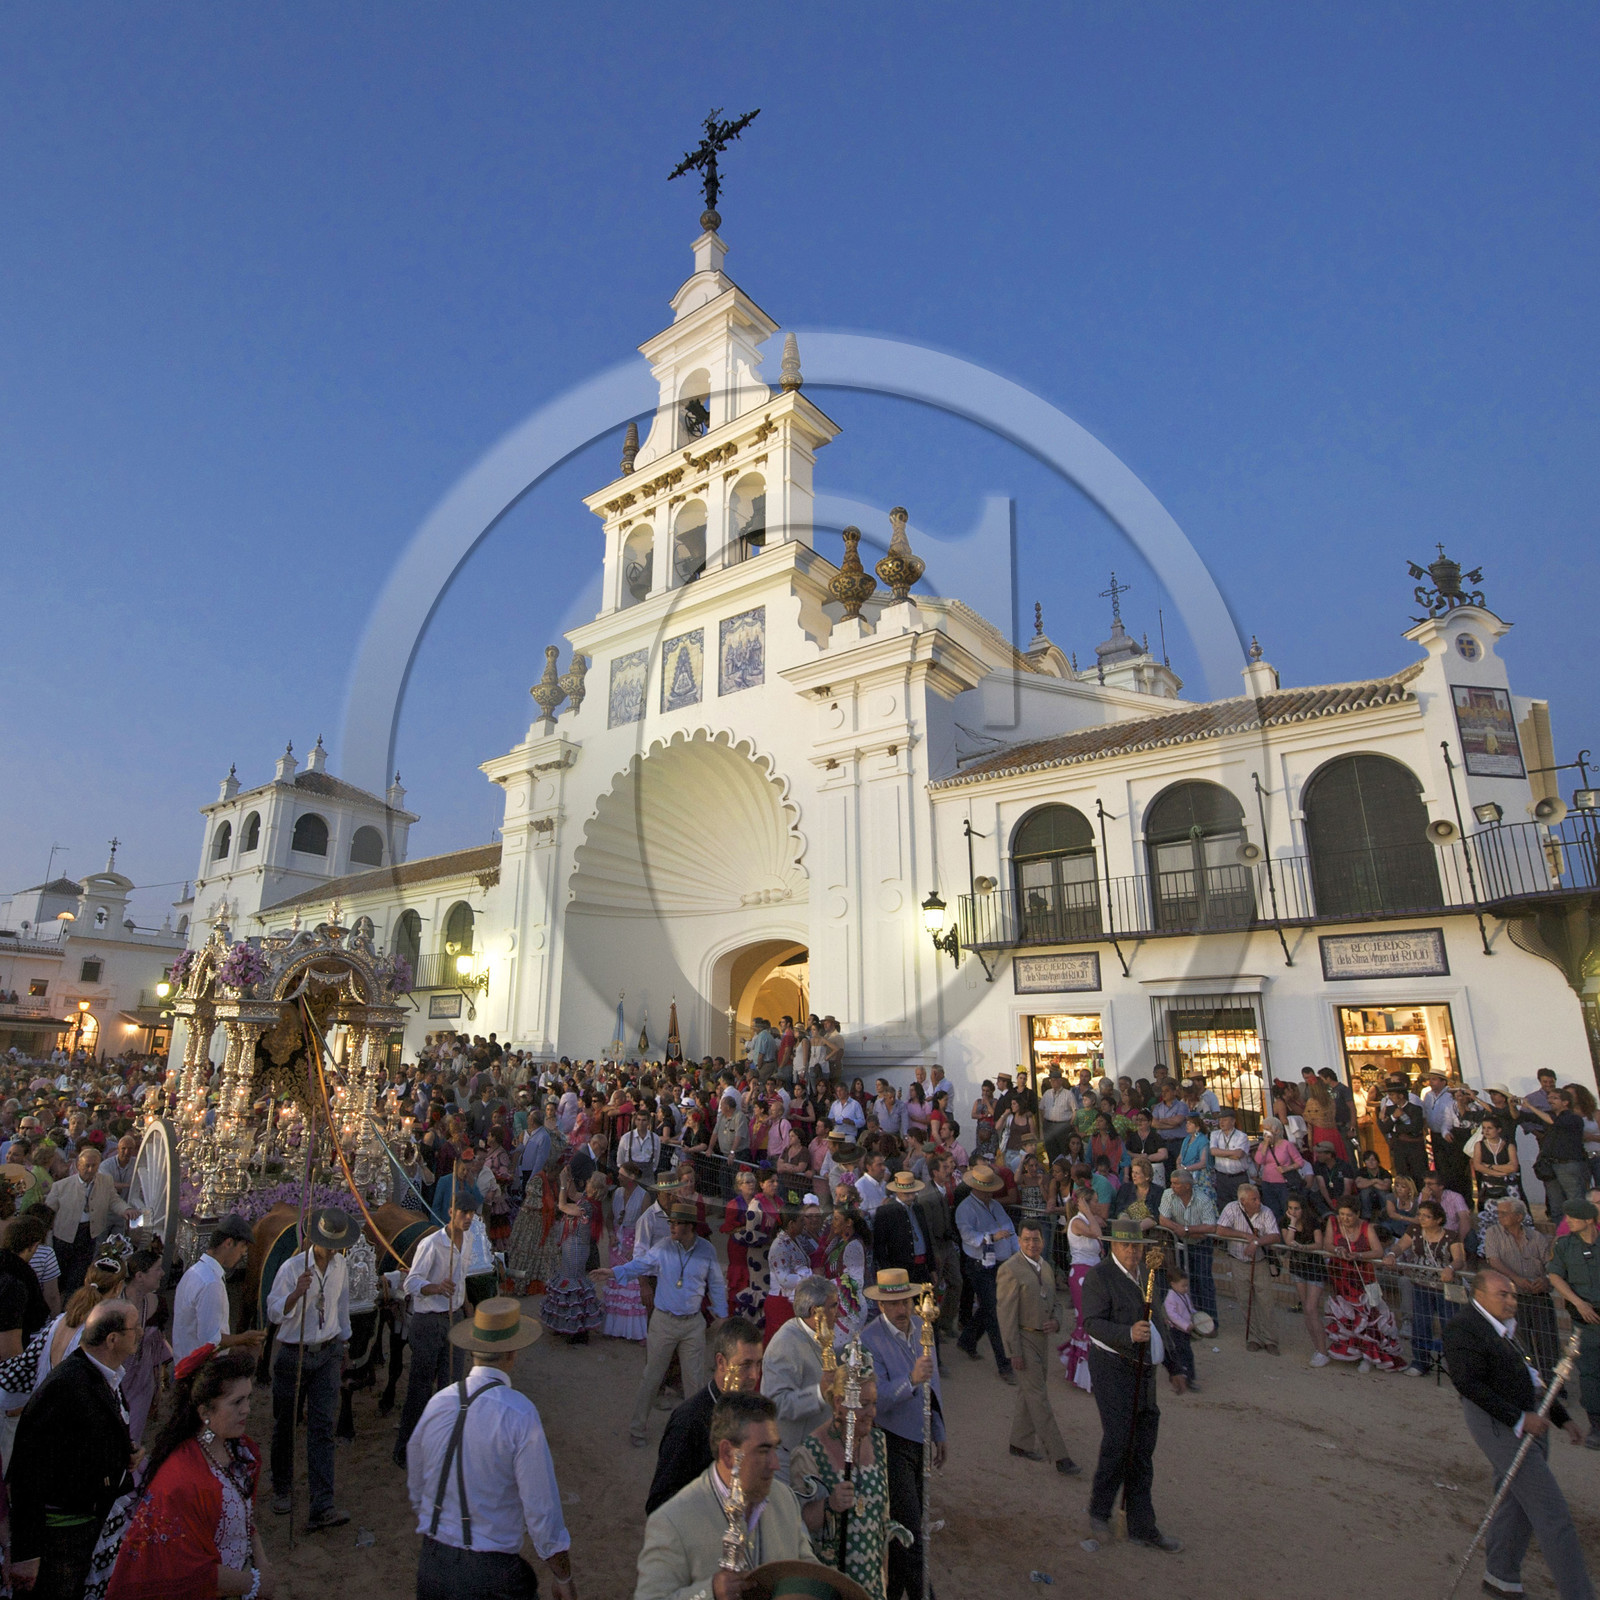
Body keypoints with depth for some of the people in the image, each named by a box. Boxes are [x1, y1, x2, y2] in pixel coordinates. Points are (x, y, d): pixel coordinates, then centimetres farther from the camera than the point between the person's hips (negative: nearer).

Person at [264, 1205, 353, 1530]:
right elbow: (274, 1314, -19)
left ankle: (322, 1509, -4)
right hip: (293, 1355, -2)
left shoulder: (341, 1265, 0)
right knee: (284, 1425, 13)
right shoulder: (292, 1268, -16)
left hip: (327, 1354, 3)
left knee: (322, 1427, -3)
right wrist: (297, 1293, -37)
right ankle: (280, 1489, 39)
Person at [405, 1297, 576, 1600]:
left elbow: (415, 1490, 9)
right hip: (490, 1575, -5)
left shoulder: (436, 1403, -6)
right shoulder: (520, 1414, -22)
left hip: (430, 1564, 5)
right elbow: (542, 1509, -17)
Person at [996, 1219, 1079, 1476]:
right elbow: (1006, 1314, -18)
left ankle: (1020, 1443, 33)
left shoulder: (1046, 1267, 6)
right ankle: (1059, 1456, 5)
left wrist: (1056, 1321, -4)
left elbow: (1055, 1300, 18)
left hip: (1041, 1337, 8)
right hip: (1023, 1339, -8)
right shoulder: (1010, 1270, -19)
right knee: (1038, 1398, -2)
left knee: (1028, 1393, 19)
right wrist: (1015, 1352, -18)